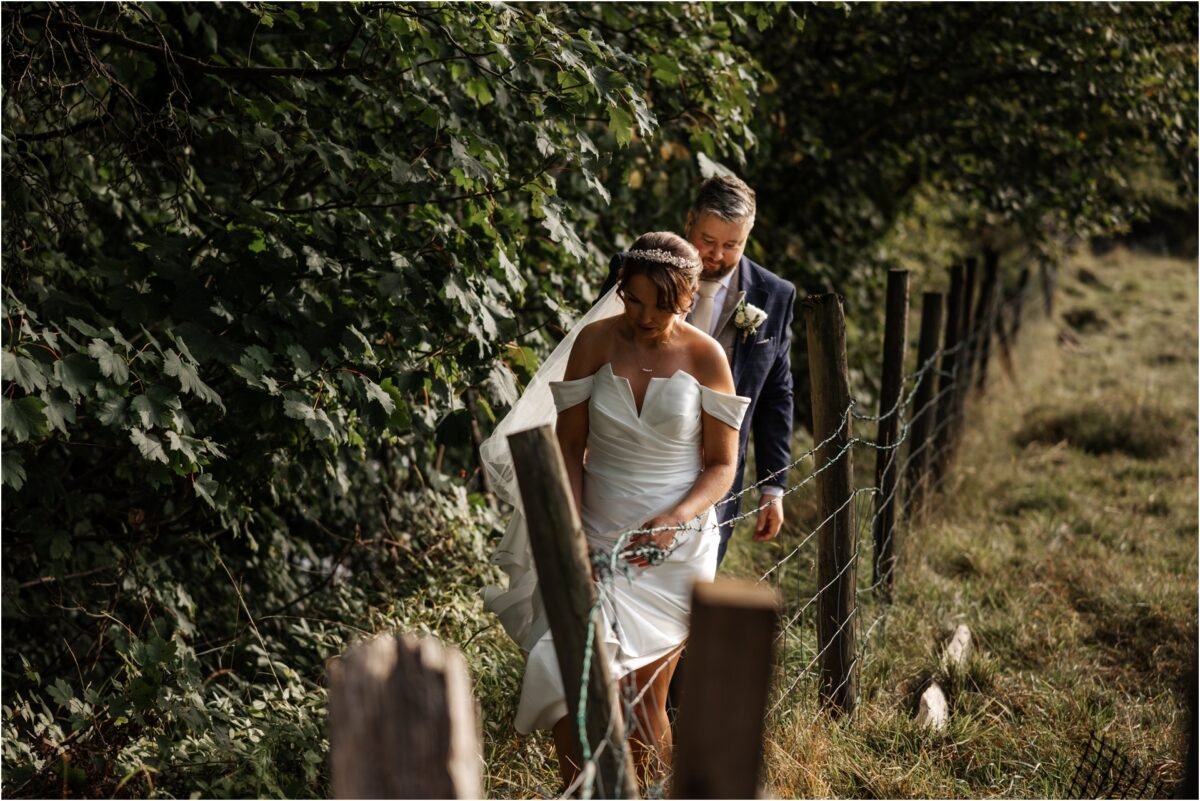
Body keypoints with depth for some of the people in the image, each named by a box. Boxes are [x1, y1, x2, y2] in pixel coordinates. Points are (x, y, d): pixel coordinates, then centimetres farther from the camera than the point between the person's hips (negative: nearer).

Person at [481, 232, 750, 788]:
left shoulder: (705, 357, -5)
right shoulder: (595, 340, -3)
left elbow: (722, 464, 0)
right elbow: (569, 446, -1)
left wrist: (676, 519, -17)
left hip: (675, 547, -1)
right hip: (597, 536, 1)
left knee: (643, 698, 0)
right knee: (568, 676, -9)